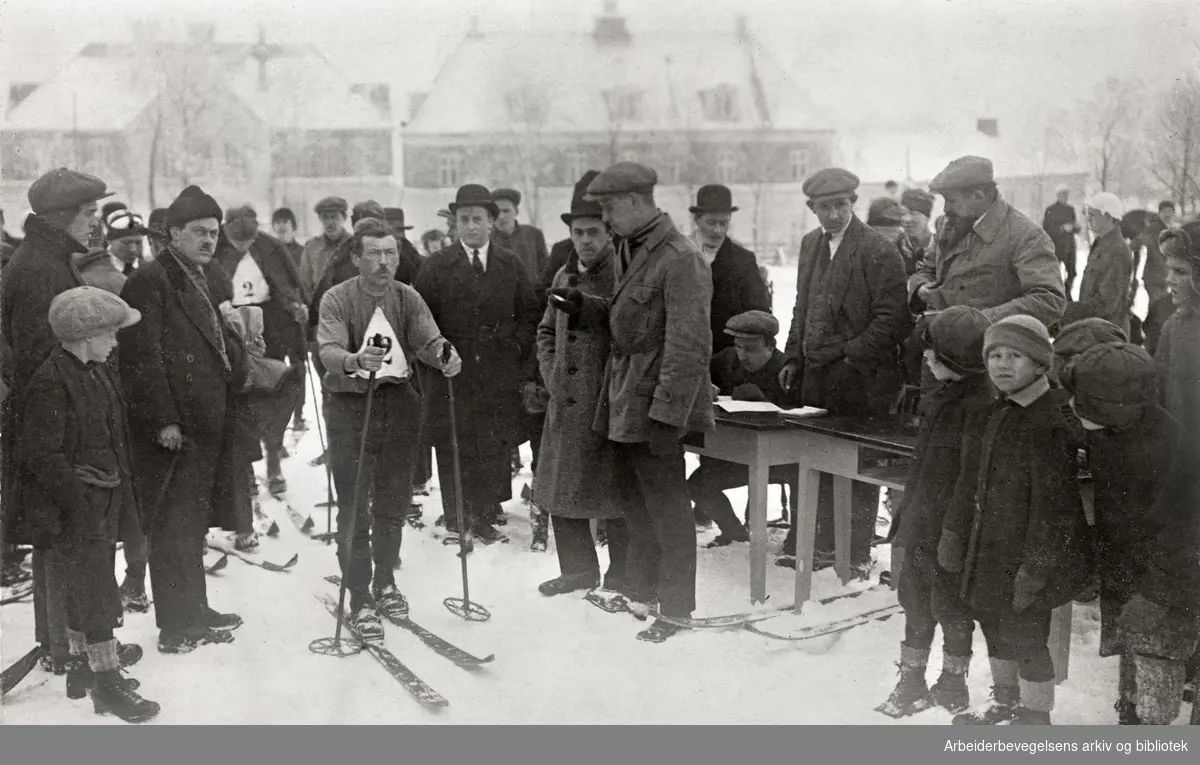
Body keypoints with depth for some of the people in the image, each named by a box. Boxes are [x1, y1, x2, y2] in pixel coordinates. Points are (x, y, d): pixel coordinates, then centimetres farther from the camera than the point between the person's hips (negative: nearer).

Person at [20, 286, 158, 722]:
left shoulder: (97, 372, 9)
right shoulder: (50, 383, -20)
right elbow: (44, 456, -21)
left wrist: (121, 488, 16)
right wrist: (81, 502, -21)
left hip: (103, 504, 9)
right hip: (73, 511, -9)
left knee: (85, 587, 19)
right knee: (96, 591, -4)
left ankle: (83, 661, 33)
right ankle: (106, 682, 5)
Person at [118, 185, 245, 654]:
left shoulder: (214, 279, 16)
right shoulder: (149, 282, -11)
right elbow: (143, 358, -16)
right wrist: (164, 421, -19)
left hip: (208, 424, 8)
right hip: (173, 430, -8)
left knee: (195, 523, 17)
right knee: (174, 526, -1)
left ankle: (194, 611, 28)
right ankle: (175, 627, 7)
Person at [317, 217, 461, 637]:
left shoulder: (408, 297, 3)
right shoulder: (337, 299, -8)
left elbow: (429, 340, -9)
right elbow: (328, 351, -22)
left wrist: (444, 357, -32)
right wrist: (355, 360, -44)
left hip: (400, 402, 3)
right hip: (351, 406, -3)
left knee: (394, 501, 13)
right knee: (354, 507, -1)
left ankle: (385, 582, 32)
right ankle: (360, 599, 10)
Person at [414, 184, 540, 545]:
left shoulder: (511, 265, 10)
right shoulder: (436, 266, 4)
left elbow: (530, 313, 13)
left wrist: (517, 347, 3)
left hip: (499, 373, 2)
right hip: (451, 371, -1)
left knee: (495, 449, 2)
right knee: (453, 450, -1)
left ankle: (485, 518, 12)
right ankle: (456, 520, 8)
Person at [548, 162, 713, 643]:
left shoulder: (679, 260, -18)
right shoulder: (628, 251, 11)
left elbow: (689, 346, -21)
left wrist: (667, 413, -23)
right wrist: (585, 306, 4)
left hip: (655, 404, -9)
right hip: (623, 400, 9)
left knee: (666, 507, 2)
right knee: (636, 503, 19)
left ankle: (675, 608, 14)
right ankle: (638, 589, 34)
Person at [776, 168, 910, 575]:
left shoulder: (879, 250, -10)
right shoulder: (811, 243, 14)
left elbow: (891, 317, -13)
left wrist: (850, 355, -15)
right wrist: (793, 358, 13)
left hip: (861, 379, -6)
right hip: (817, 375, 7)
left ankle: (856, 555, 14)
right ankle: (811, 545, 21)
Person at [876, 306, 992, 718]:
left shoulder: (982, 406, -21)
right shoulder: (943, 396, 8)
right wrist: (905, 510, 20)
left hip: (951, 531, -8)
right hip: (920, 527, 8)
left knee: (950, 605, 8)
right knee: (914, 599, 16)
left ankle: (953, 684, 26)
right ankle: (911, 681, 29)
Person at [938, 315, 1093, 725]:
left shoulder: (1051, 424, -19)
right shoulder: (986, 418, 7)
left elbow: (1052, 505, -20)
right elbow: (968, 483, 15)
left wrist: (1035, 567, -20)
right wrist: (952, 534, 13)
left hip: (1026, 557, -8)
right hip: (987, 550, 8)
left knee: (1026, 637, 3)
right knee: (997, 628, 21)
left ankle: (1036, 714, 22)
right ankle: (1005, 699, 40)